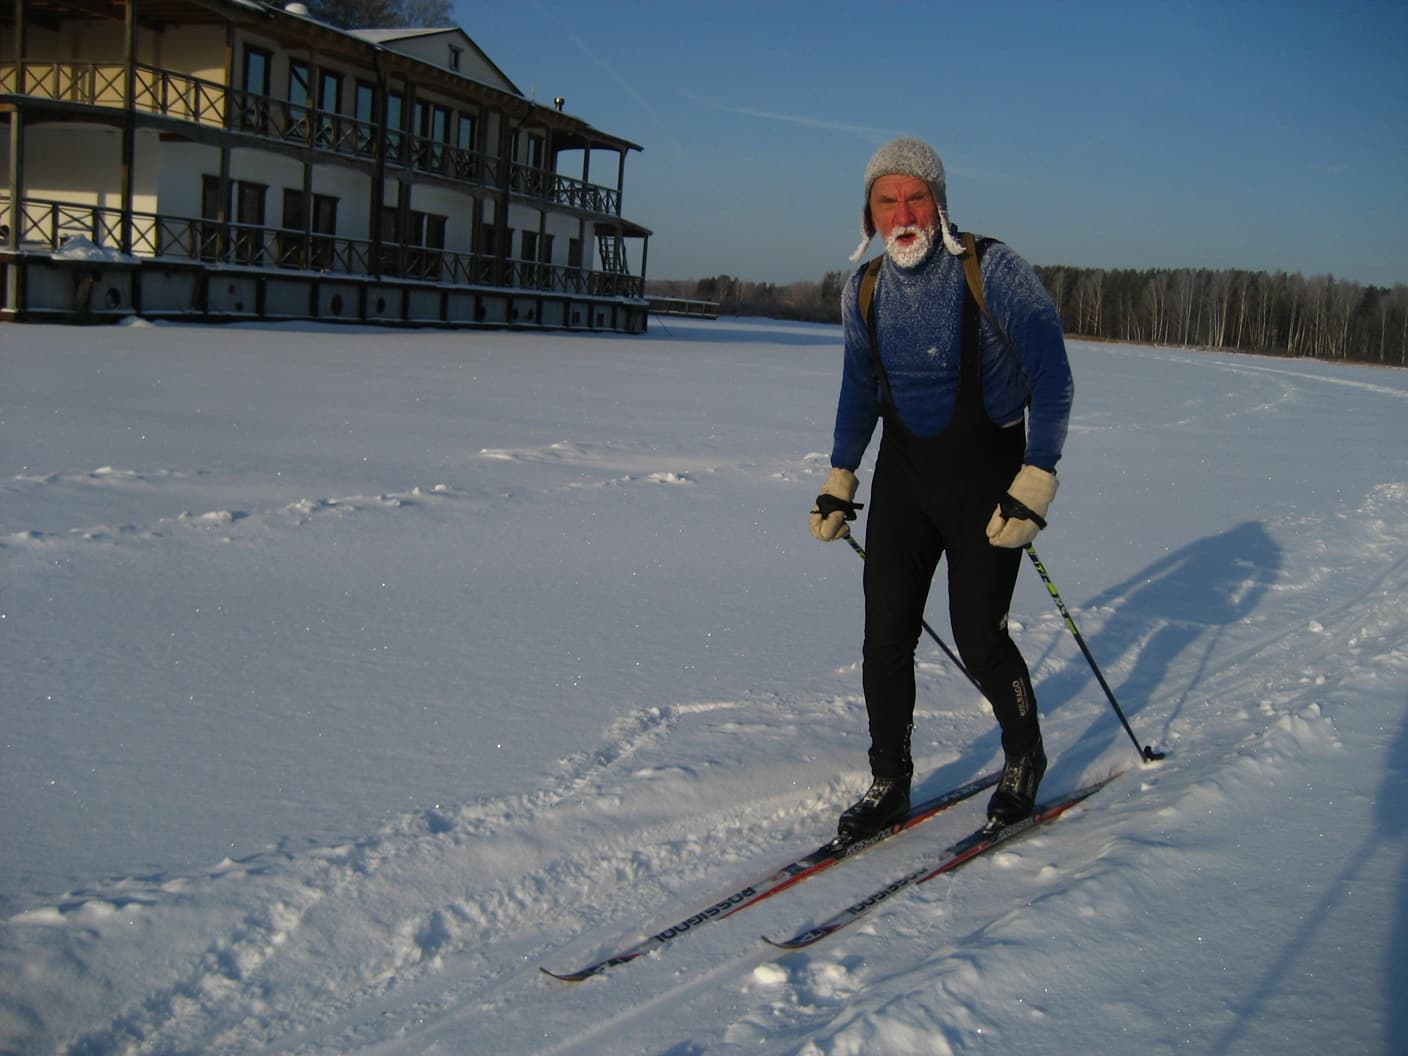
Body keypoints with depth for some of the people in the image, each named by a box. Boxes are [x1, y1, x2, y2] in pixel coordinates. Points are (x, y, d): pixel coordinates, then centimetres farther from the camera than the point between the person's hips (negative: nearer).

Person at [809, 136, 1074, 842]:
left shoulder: (994, 273, -15)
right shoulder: (865, 291, 1)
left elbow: (1052, 380, -13)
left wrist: (1035, 483, -20)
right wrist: (838, 480, 13)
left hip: (987, 471, -4)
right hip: (904, 469, 5)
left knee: (978, 637, -5)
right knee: (885, 633, 0)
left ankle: (1024, 758, 23)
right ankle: (889, 782, 15)